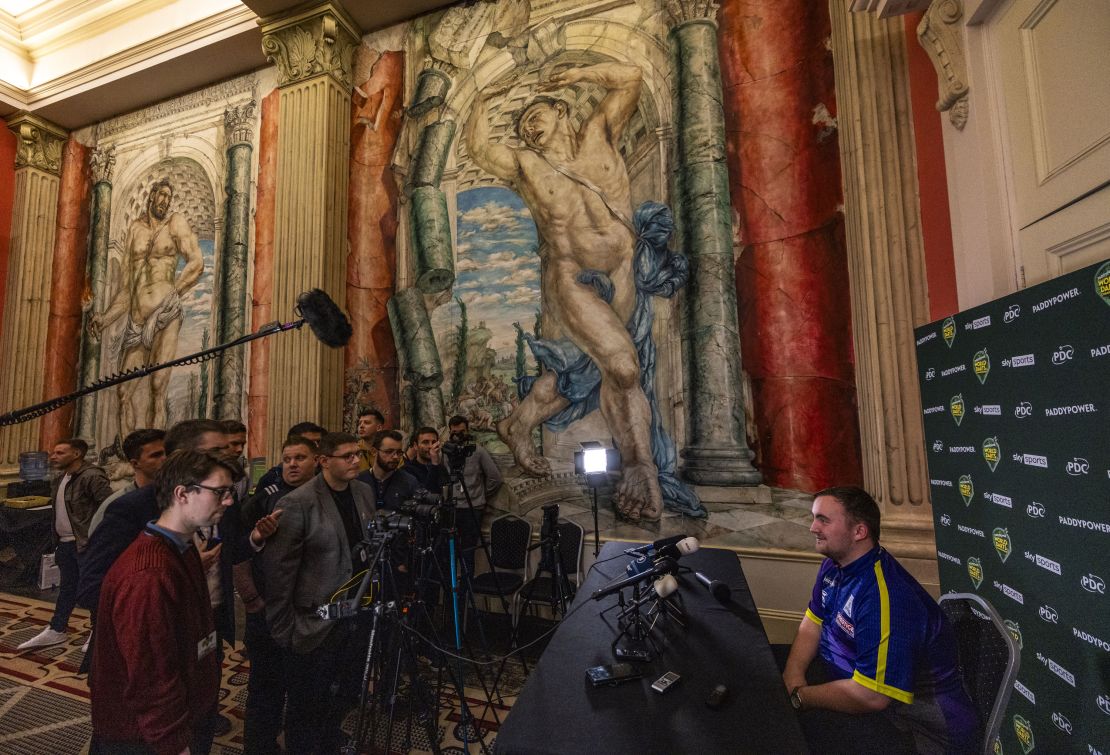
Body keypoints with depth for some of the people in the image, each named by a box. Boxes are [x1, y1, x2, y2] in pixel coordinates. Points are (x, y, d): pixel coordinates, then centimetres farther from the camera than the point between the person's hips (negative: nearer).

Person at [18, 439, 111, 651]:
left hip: (86, 543, -8)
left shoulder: (91, 476, -21)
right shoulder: (60, 478, 9)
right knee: (67, 587, 21)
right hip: (64, 542, 8)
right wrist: (57, 538, 15)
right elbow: (60, 508, 20)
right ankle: (55, 630, 34)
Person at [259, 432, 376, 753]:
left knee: (344, 696, 24)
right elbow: (278, 570, -15)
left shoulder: (365, 492, 0)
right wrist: (282, 629, -11)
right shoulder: (297, 504, -20)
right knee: (307, 707, 16)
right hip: (315, 623, -6)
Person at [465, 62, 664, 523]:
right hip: (572, 280, -3)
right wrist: (481, 107, 40)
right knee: (621, 365, -20)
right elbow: (478, 147, 26)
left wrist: (577, 75, 25)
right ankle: (643, 472, -10)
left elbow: (630, 78, 19)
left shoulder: (598, 135, 15)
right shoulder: (524, 164, 11)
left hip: (620, 278, 4)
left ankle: (518, 426, 26)